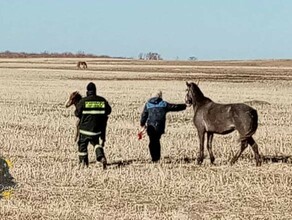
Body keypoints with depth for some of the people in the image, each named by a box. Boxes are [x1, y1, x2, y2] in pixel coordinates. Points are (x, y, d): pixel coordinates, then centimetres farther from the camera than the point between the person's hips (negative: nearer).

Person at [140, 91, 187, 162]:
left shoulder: (148, 104, 9)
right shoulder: (164, 104, 6)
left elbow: (144, 115, 10)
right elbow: (174, 107, 11)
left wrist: (142, 125, 18)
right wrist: (185, 106, 24)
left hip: (150, 126, 0)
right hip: (159, 126, 0)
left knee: (152, 141, 7)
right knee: (157, 141, 14)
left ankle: (154, 158, -1)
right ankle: (157, 157, 14)